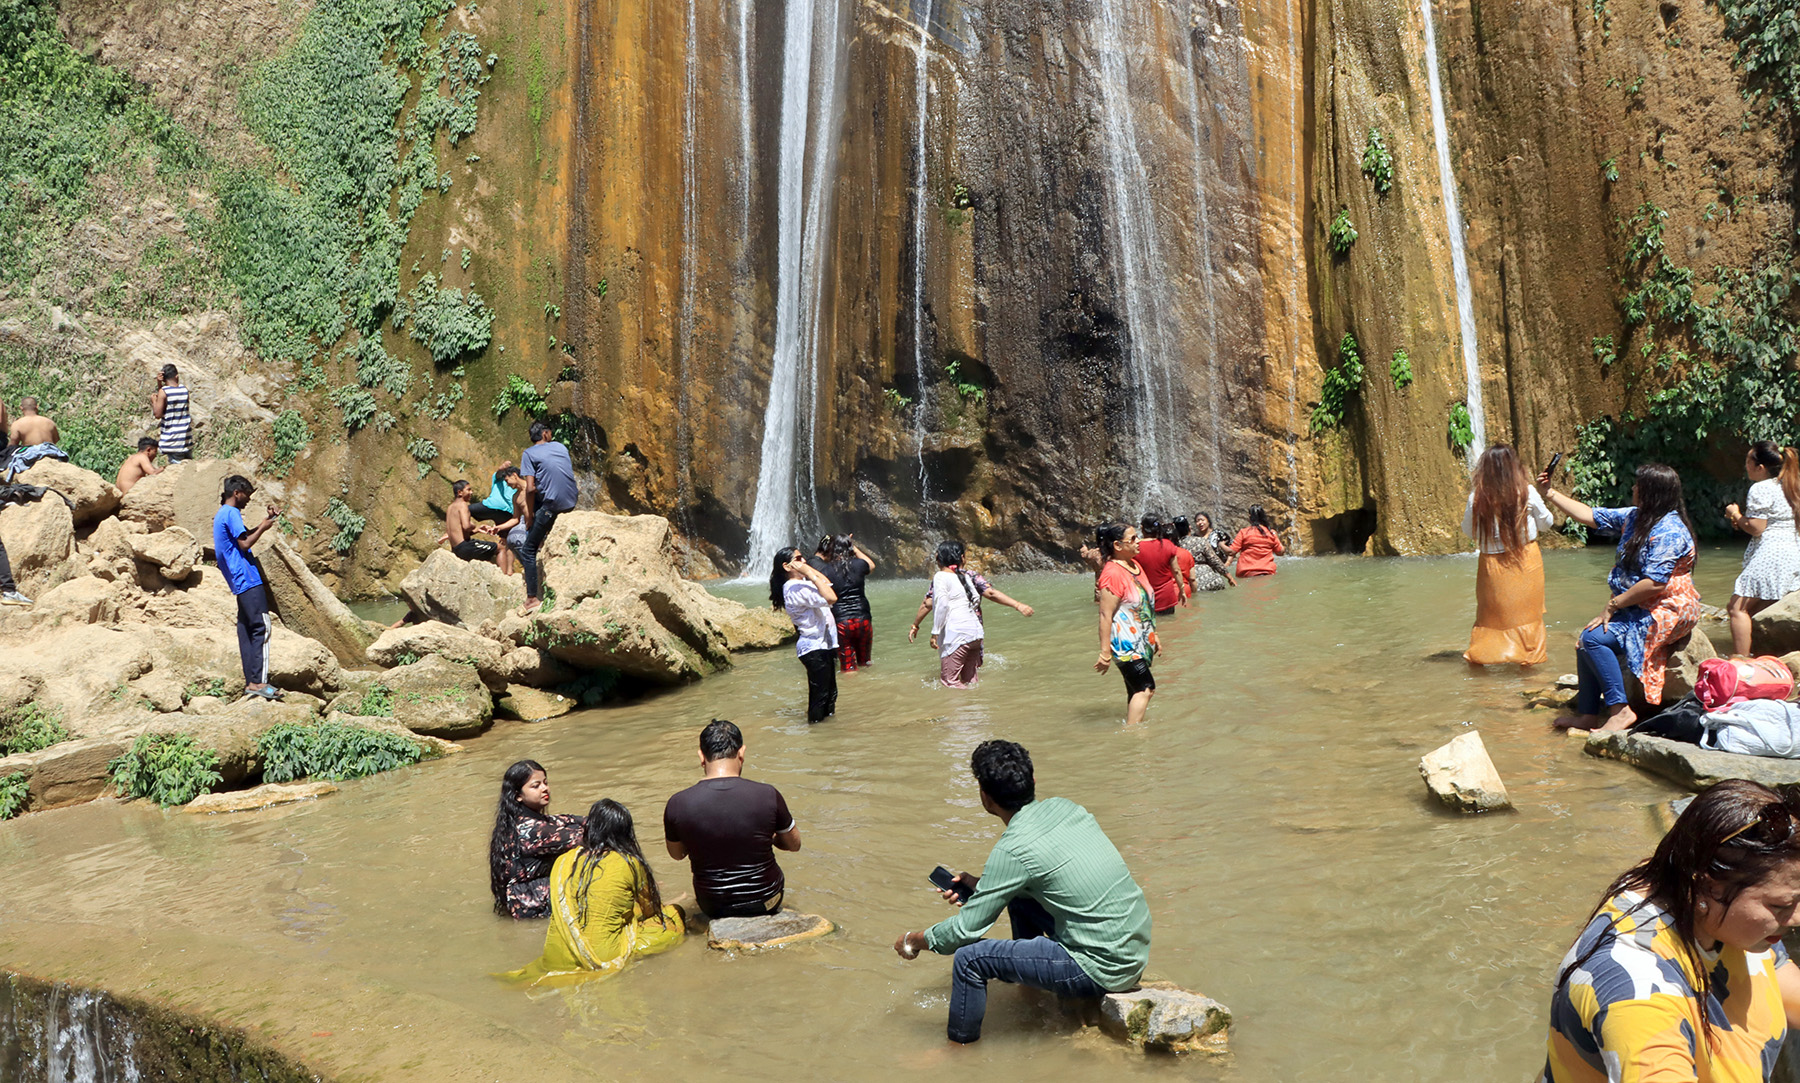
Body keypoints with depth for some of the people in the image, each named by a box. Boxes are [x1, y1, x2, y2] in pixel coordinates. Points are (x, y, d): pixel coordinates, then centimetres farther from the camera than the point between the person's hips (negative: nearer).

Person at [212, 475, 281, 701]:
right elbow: (245, 544, -16)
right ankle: (259, 681, -16)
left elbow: (245, 535, 27)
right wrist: (263, 527, -4)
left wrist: (266, 520, 18)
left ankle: (250, 681, 9)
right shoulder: (231, 513, -10)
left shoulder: (221, 515, 20)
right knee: (261, 628, -12)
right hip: (248, 579, -11)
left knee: (247, 631, 9)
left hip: (238, 583, 11)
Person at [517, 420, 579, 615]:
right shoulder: (560, 447, 14)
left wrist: (531, 514, 2)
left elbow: (530, 489, -9)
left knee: (527, 551, 4)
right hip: (572, 502, 6)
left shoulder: (529, 454, -1)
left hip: (552, 505, -6)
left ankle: (533, 598, -3)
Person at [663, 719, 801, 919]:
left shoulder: (677, 805, -18)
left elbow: (677, 854, 2)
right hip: (766, 902, -1)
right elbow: (794, 845, -3)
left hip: (712, 907, 1)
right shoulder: (768, 796, -21)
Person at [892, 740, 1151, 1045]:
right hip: (1137, 948, 8)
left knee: (969, 958, -6)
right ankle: (1029, 984, 42)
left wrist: (914, 941, 7)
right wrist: (979, 884, 20)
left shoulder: (1013, 850, -18)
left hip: (1103, 969, -8)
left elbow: (965, 930, -11)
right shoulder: (1065, 807, 4)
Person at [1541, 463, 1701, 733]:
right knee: (1586, 641, -1)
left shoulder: (1668, 531, -20)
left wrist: (1613, 605, -19)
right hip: (1638, 608, 10)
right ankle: (1587, 715, 3)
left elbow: (1654, 584, -26)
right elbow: (1591, 516, 18)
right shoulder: (1635, 517, 9)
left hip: (1667, 611, -10)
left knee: (1593, 638, -22)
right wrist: (1550, 493, 17)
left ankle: (1620, 710, -18)